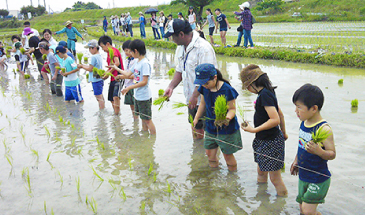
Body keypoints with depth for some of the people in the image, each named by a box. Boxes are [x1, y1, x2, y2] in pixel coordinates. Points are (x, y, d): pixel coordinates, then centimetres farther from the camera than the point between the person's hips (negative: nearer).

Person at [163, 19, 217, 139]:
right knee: (196, 128, 20)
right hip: (192, 99, 8)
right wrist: (171, 86, 4)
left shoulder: (203, 48, -21)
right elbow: (180, 70, 18)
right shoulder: (181, 48, 8)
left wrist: (195, 95, -25)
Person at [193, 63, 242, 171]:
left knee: (227, 154, 6)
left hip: (227, 129, -5)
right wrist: (196, 119, 13)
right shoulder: (204, 88, -5)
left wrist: (227, 118, -35)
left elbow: (232, 109, -16)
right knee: (209, 153, 12)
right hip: (210, 127, 5)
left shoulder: (227, 90, -22)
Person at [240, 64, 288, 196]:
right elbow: (280, 114, 17)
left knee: (275, 179, 0)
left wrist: (253, 130, -25)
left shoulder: (264, 94, -22)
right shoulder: (267, 92, 7)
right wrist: (283, 133, 28)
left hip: (271, 142, -10)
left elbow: (275, 120, -29)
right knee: (261, 172, 21)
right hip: (264, 140, 10)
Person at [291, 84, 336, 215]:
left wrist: (318, 151, -38)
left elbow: (332, 154, -19)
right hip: (303, 176, 7)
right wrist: (296, 161, 22)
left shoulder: (324, 129, -23)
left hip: (318, 179, -7)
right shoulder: (303, 123, 0)